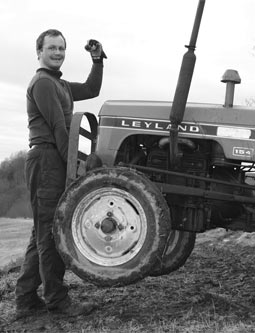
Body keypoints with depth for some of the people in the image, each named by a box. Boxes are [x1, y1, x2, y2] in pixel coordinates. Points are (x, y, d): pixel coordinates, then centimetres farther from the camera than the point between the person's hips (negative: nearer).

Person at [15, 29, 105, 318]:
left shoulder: (58, 84, 23)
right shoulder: (42, 82, -9)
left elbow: (91, 90, 22)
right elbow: (58, 128, -15)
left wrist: (97, 61, 12)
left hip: (54, 162, 10)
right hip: (47, 160, -10)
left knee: (43, 232, 11)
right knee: (51, 232, -6)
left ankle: (26, 299, 17)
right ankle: (56, 299, 2)